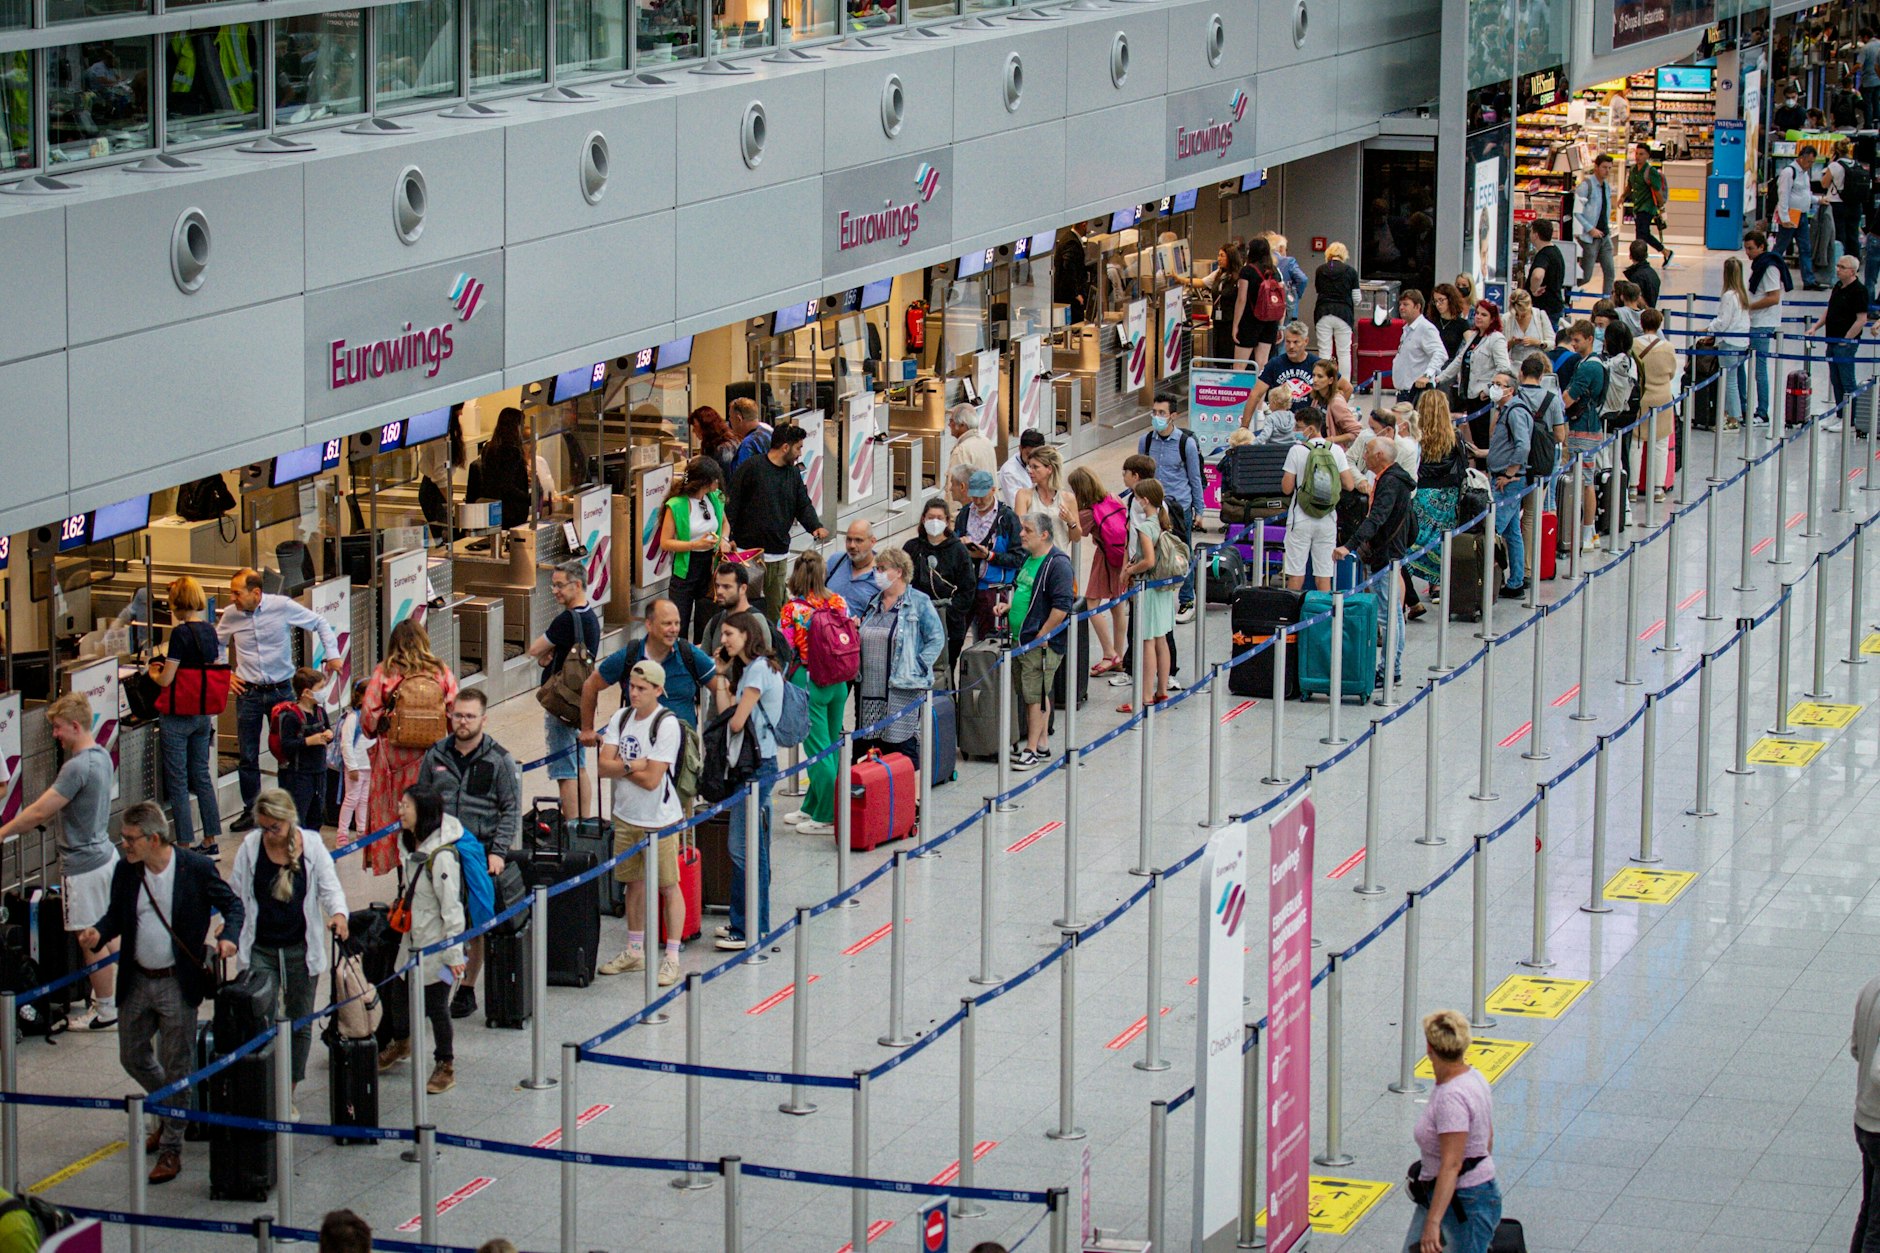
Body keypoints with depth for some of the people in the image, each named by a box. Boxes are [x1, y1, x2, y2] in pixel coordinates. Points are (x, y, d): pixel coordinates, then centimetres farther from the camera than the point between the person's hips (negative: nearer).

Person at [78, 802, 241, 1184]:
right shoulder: (124, 871, -2)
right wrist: (97, 933, -13)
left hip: (177, 983, -5)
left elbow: (232, 904, -2)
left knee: (176, 1066, 2)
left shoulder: (196, 868, -13)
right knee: (132, 1057, 16)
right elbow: (115, 916, 9)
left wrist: (229, 936, -21)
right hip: (137, 981, 5)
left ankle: (171, 1149, 13)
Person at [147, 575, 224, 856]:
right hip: (204, 714, 7)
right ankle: (210, 841, 19)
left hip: (178, 715, -7)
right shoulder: (209, 631, 4)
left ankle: (185, 844, 3)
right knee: (202, 775, 16)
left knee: (177, 781, 1)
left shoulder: (181, 633, -18)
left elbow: (166, 680, -18)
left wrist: (153, 673, 5)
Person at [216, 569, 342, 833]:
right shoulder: (230, 615, -2)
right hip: (248, 692, 2)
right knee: (247, 757, 5)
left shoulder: (283, 607, -10)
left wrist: (332, 654, -6)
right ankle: (251, 811, 18)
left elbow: (320, 624, 3)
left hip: (281, 690, -2)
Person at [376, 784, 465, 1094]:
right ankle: (402, 1043, 45)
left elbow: (451, 907, -23)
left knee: (436, 1004, 4)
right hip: (414, 938, 8)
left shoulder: (442, 856, -26)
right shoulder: (414, 845, 2)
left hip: (437, 945, -8)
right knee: (402, 994, 20)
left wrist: (454, 954, -21)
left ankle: (445, 1066, 20)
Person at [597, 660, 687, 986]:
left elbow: (652, 779, -20)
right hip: (626, 816, 6)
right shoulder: (621, 718, 4)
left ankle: (671, 958, 7)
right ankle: (634, 952, 28)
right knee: (634, 883, 16)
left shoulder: (667, 724, -16)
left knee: (668, 886, 1)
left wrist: (620, 765, -8)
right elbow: (604, 767, -3)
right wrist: (633, 765, -18)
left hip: (660, 821, -6)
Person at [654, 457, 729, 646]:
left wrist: (724, 539, -1)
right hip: (685, 568, -5)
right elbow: (665, 543, -13)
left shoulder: (715, 498, 2)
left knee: (706, 624, 10)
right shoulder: (676, 505, -16)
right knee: (679, 626, -2)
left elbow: (724, 523, 21)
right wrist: (696, 545, -23)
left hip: (710, 566, 5)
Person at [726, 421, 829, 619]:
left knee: (776, 608, 9)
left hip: (780, 556, 6)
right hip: (749, 552, -6)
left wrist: (816, 527, -8)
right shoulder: (751, 468, -8)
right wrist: (727, 538, -13)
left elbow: (804, 506, 13)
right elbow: (732, 504, -8)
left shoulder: (793, 473, 13)